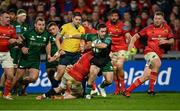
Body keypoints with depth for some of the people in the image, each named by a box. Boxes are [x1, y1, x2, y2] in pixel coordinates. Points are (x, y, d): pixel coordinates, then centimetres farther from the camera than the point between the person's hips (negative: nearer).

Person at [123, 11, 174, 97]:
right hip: (150, 50, -4)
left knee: (146, 76, 0)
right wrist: (131, 43, -10)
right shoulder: (149, 28, 1)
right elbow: (136, 36, 8)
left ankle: (128, 90, 12)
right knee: (157, 63, -36)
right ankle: (151, 88, -30)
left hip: (159, 53, 4)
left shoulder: (166, 28, 6)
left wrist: (165, 41, -12)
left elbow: (172, 41, 9)